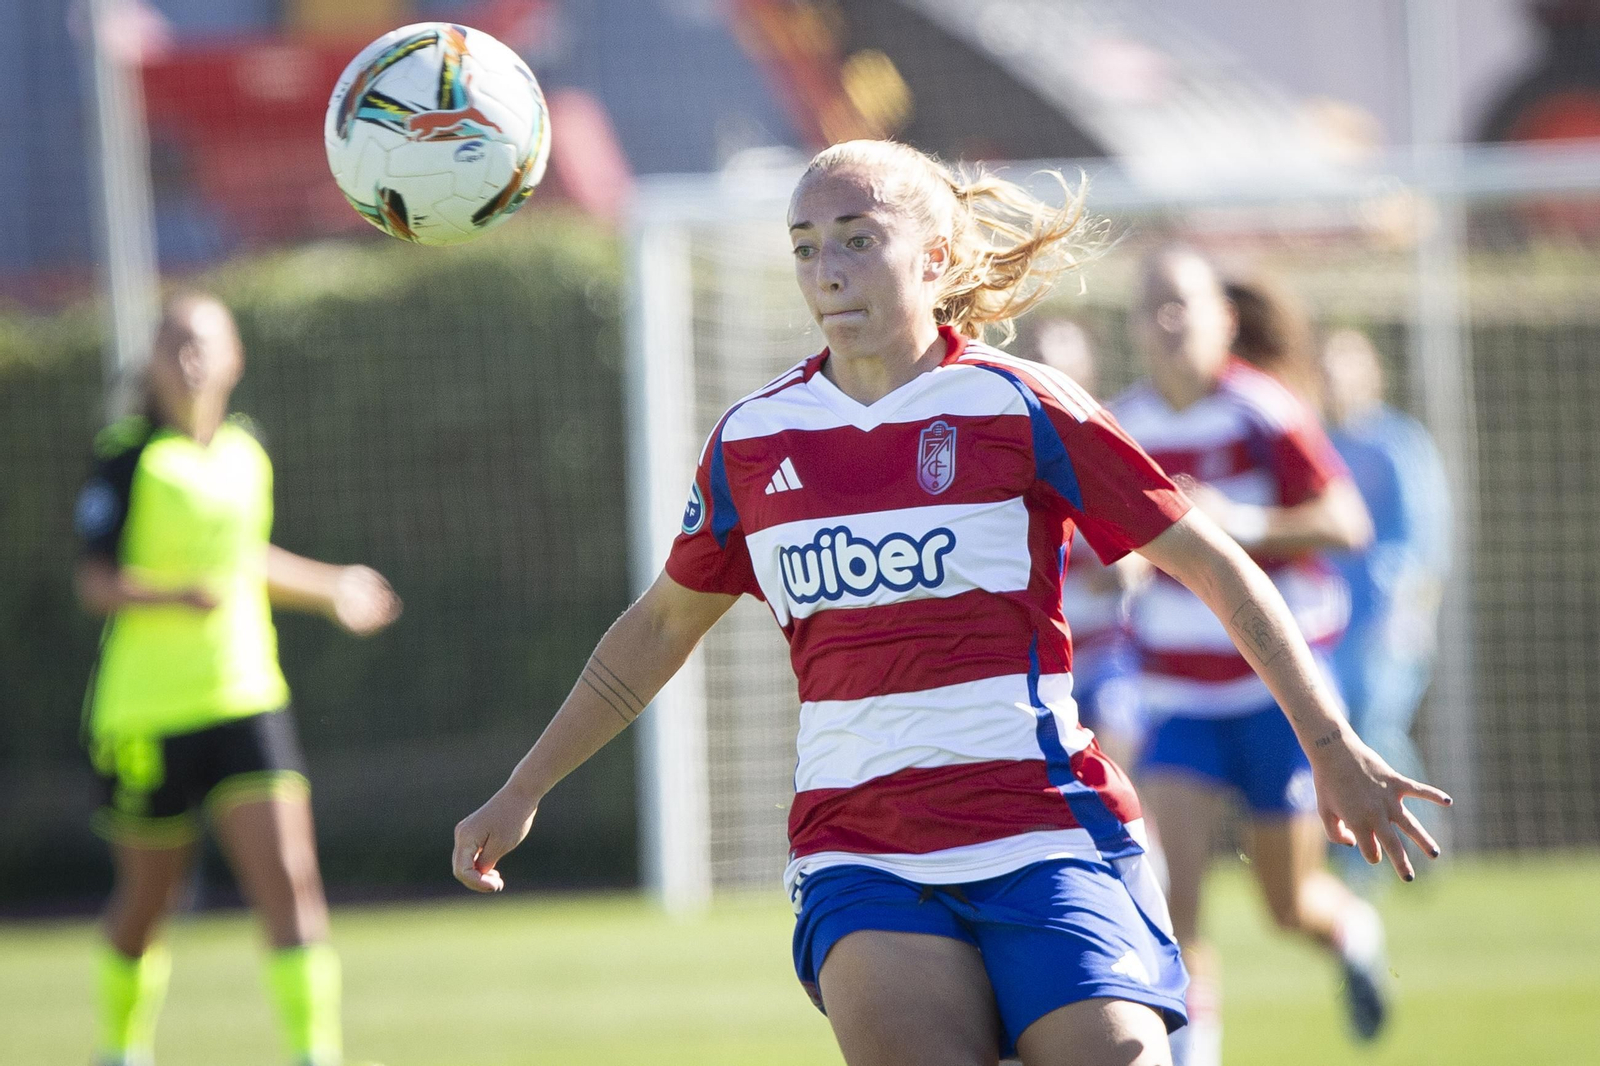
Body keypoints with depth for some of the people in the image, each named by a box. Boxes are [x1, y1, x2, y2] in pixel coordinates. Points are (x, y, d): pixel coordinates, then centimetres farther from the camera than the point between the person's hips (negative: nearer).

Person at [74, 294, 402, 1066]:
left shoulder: (246, 452, 9)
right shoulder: (128, 457, -9)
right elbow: (95, 582, -15)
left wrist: (331, 589, 27)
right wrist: (178, 595, -31)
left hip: (246, 703, 4)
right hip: (147, 713, -4)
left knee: (290, 881, -12)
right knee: (147, 898, 10)